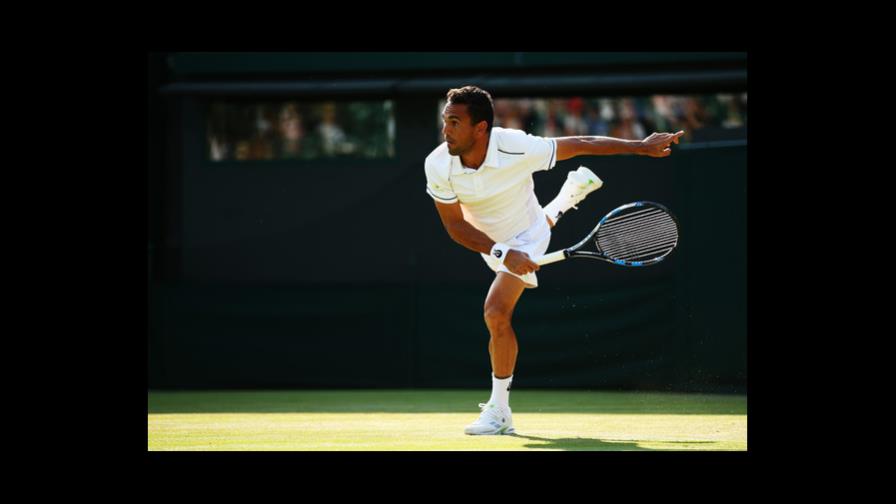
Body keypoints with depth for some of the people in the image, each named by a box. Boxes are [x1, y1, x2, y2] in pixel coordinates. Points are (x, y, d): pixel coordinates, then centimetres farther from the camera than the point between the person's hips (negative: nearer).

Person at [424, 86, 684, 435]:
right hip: (486, 239, 5)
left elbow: (579, 145, -25)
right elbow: (456, 225, -23)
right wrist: (502, 253, -37)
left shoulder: (517, 149, -38)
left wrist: (643, 147, -18)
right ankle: (574, 190, 67)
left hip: (526, 238, -5)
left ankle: (499, 412, -11)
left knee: (497, 313, -24)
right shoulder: (438, 166, -32)